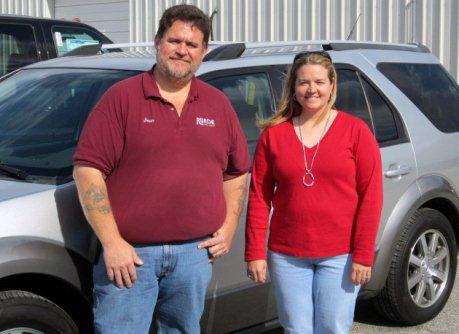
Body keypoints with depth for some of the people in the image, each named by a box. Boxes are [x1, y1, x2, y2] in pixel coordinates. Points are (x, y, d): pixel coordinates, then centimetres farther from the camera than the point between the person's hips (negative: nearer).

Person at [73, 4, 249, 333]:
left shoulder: (218, 104, 11)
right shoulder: (122, 97, -3)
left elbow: (237, 171, 19)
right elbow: (88, 170, -8)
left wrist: (229, 226, 7)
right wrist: (111, 242, -13)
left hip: (195, 253, 4)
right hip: (129, 255, -4)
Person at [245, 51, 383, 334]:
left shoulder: (355, 130, -2)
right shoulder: (273, 133, 3)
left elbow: (371, 196, -4)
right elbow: (259, 197, 3)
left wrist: (363, 255, -9)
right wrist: (255, 253, -1)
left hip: (340, 256, -2)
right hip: (287, 255, 2)